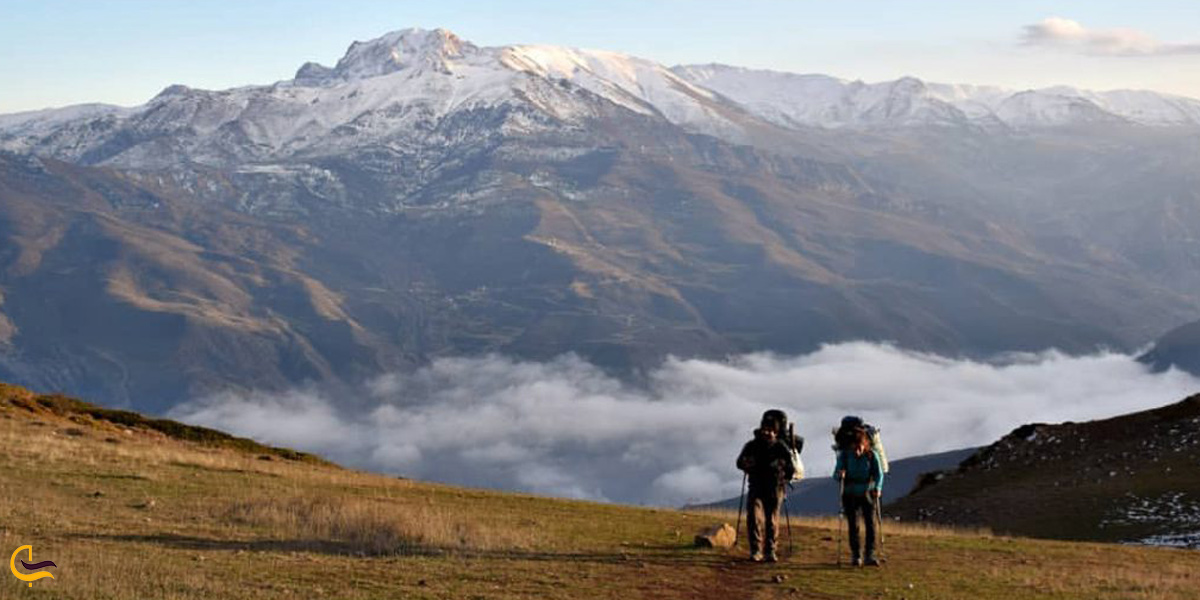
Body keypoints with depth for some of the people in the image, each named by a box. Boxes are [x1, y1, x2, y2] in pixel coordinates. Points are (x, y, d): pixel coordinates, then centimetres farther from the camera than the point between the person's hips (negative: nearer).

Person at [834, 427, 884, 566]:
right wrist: (839, 475, -35)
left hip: (867, 493, 0)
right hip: (850, 494, 0)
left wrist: (878, 488, -24)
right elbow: (836, 474, -11)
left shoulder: (872, 455, -10)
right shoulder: (845, 454, -11)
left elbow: (879, 473, -7)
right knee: (853, 525, 1)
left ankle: (870, 555, -8)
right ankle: (855, 556, 10)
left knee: (870, 523, -8)